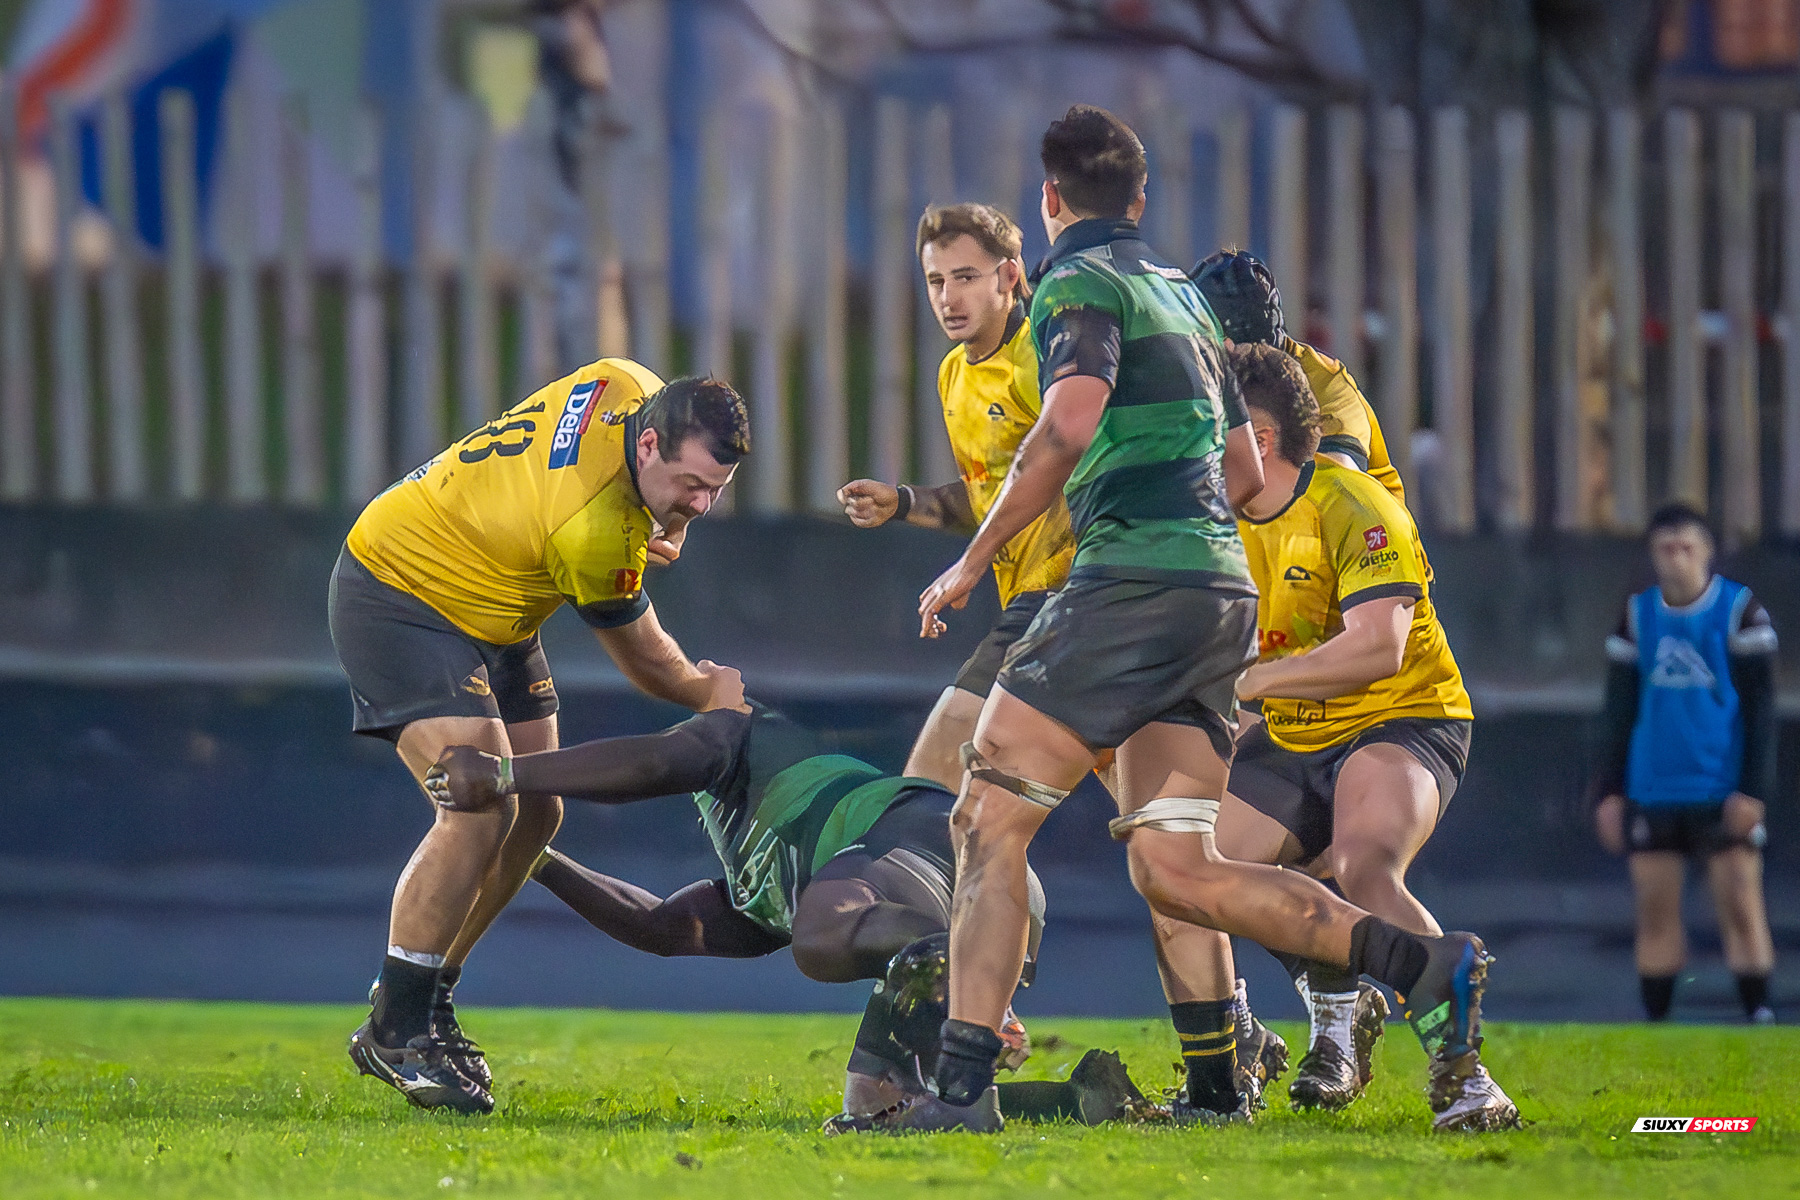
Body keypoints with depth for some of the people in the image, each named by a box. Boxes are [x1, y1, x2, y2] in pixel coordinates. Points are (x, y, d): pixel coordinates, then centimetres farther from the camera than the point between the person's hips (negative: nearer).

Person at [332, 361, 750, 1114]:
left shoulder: (628, 385, -12)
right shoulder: (596, 529, -34)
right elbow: (643, 661, -14)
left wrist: (664, 523, 0)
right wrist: (710, 693, 6)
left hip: (492, 620, 10)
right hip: (398, 594, -10)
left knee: (535, 816, 7)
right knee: (480, 810, -22)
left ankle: (423, 1006, 17)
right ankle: (394, 1031, -14)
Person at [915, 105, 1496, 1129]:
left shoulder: (1081, 282, -2)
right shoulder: (1181, 293, 23)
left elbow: (1069, 427, -20)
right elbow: (1246, 474, 28)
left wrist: (972, 563, -13)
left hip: (1135, 581, -8)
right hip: (1224, 591, 8)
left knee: (990, 818, -5)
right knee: (1173, 869, 5)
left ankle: (962, 1083, -13)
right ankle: (1426, 965, -6)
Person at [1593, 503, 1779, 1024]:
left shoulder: (1740, 611, -2)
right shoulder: (1636, 616, 8)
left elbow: (1759, 709, -3)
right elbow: (1619, 711, 13)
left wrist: (1753, 790, -10)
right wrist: (1610, 790, 7)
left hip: (1723, 793, -3)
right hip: (1651, 795, 3)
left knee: (1740, 906, -8)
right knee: (1655, 912, 1)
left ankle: (1759, 1015, -5)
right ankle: (1655, 1023, 6)